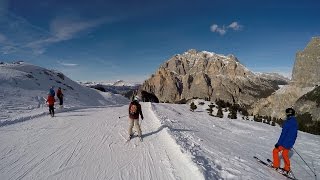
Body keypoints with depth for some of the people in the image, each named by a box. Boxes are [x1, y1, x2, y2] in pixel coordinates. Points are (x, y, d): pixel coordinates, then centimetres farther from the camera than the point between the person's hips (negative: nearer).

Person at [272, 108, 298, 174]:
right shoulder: (295, 122, 5)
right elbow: (295, 134, 15)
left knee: (275, 151, 8)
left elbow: (283, 134, -23)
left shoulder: (287, 122, -22)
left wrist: (278, 143, -17)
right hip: (290, 143, 8)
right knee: (285, 154, 20)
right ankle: (287, 169, 27)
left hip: (284, 142, -8)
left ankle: (276, 165, 14)